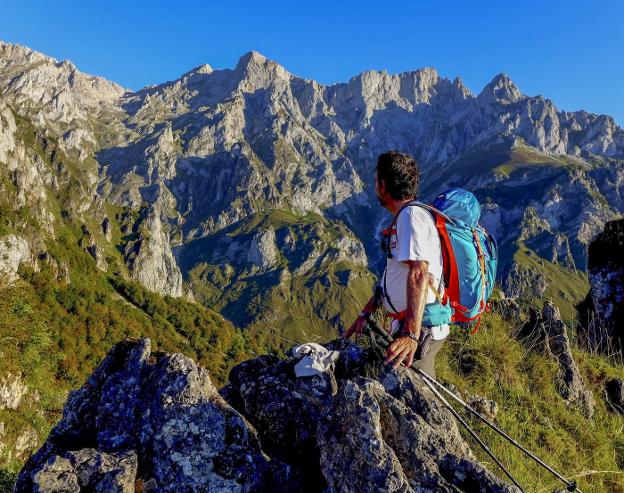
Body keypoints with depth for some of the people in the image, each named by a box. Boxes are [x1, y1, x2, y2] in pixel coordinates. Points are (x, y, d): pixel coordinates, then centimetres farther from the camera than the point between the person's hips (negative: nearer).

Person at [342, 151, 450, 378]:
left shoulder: (411, 215, -15)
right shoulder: (403, 218, 18)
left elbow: (419, 274, -28)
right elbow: (391, 277, 23)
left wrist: (411, 335, -35)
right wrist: (364, 314, 23)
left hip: (419, 328, -10)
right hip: (405, 325, 10)